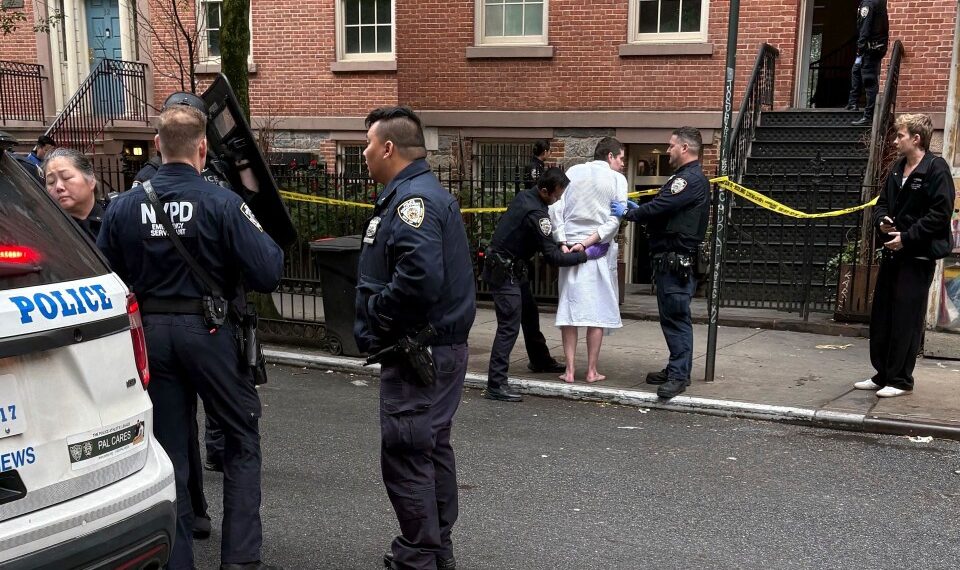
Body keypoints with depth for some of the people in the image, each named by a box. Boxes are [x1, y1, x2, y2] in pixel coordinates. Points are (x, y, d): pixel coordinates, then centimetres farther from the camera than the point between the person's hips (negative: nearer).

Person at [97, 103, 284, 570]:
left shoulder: (123, 207, -2)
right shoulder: (222, 203, -13)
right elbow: (268, 274, -15)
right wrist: (268, 242, 4)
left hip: (150, 332, 4)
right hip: (207, 330, -3)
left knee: (170, 446, 13)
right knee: (242, 435, 12)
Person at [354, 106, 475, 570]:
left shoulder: (413, 199, -18)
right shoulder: (422, 193, 16)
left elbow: (420, 279, -32)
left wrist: (374, 312, -16)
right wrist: (377, 324, 11)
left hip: (418, 352, -11)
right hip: (438, 345, 11)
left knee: (405, 454, -3)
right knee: (432, 448, 18)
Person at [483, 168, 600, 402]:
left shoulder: (524, 196, 6)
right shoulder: (536, 214, -22)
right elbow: (553, 257, -20)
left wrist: (560, 245, 3)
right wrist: (586, 255, -12)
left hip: (503, 266, 10)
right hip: (505, 271, -10)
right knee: (509, 326, -11)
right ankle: (496, 385, -11)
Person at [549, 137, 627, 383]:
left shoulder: (573, 172, 8)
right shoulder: (617, 179, 0)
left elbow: (555, 209, -1)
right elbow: (614, 220, -10)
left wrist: (562, 242, -4)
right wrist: (587, 243, -10)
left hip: (569, 247, 3)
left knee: (569, 307, 6)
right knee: (598, 311, 5)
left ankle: (569, 370, 6)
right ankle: (592, 370, 8)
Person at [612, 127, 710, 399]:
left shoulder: (690, 179, -15)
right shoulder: (690, 177, 21)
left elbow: (659, 208, -21)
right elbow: (667, 211, 19)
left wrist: (627, 213, -7)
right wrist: (637, 209, 9)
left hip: (676, 261, -11)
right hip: (671, 260, 11)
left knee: (676, 317, -8)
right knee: (672, 316, 15)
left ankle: (679, 376, -5)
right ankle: (676, 369, 24)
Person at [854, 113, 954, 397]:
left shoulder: (936, 169, -11)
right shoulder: (898, 168, 13)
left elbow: (940, 213, -16)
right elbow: (882, 202, 21)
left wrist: (907, 237, -18)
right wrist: (881, 221, -1)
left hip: (918, 256, -8)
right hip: (892, 253, 8)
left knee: (906, 320, -3)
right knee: (881, 316, 11)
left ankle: (901, 380, 7)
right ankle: (883, 375, 22)